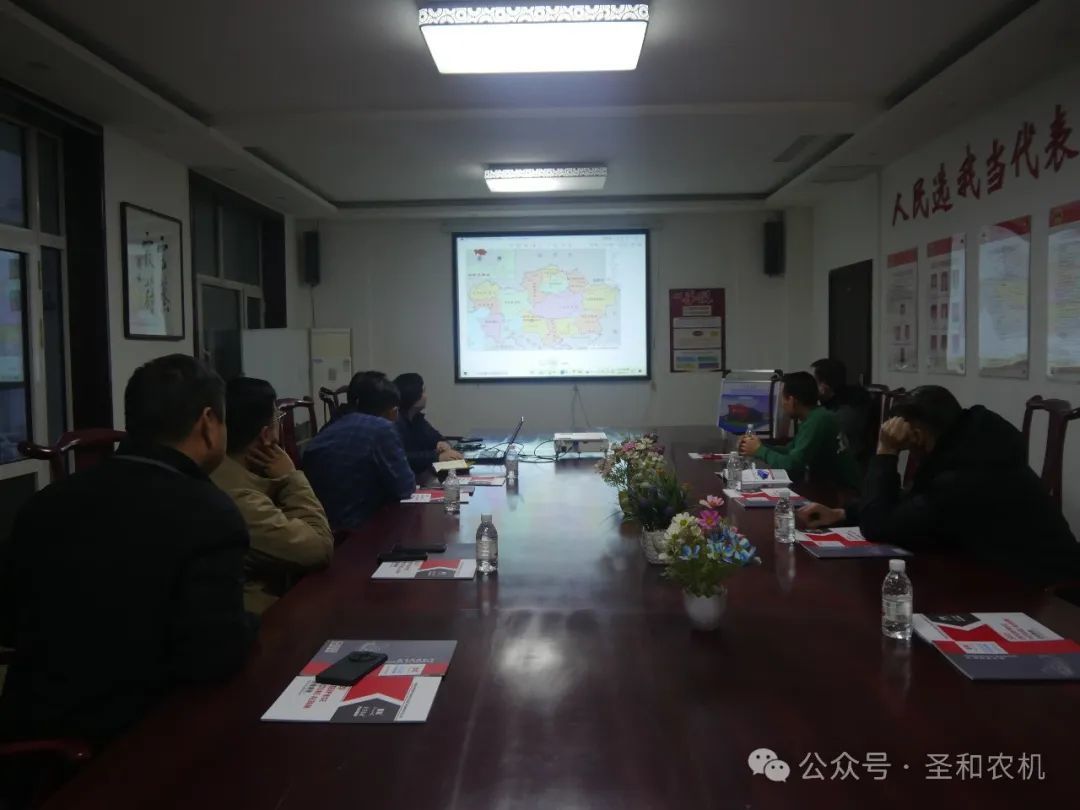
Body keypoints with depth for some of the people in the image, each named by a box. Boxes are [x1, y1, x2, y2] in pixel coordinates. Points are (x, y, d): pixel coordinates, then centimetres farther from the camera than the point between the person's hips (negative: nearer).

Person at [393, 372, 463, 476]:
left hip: (420, 474, 8)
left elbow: (436, 438, 15)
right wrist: (437, 457, -33)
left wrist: (444, 443, -8)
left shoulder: (416, 417, 7)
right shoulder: (394, 421, -21)